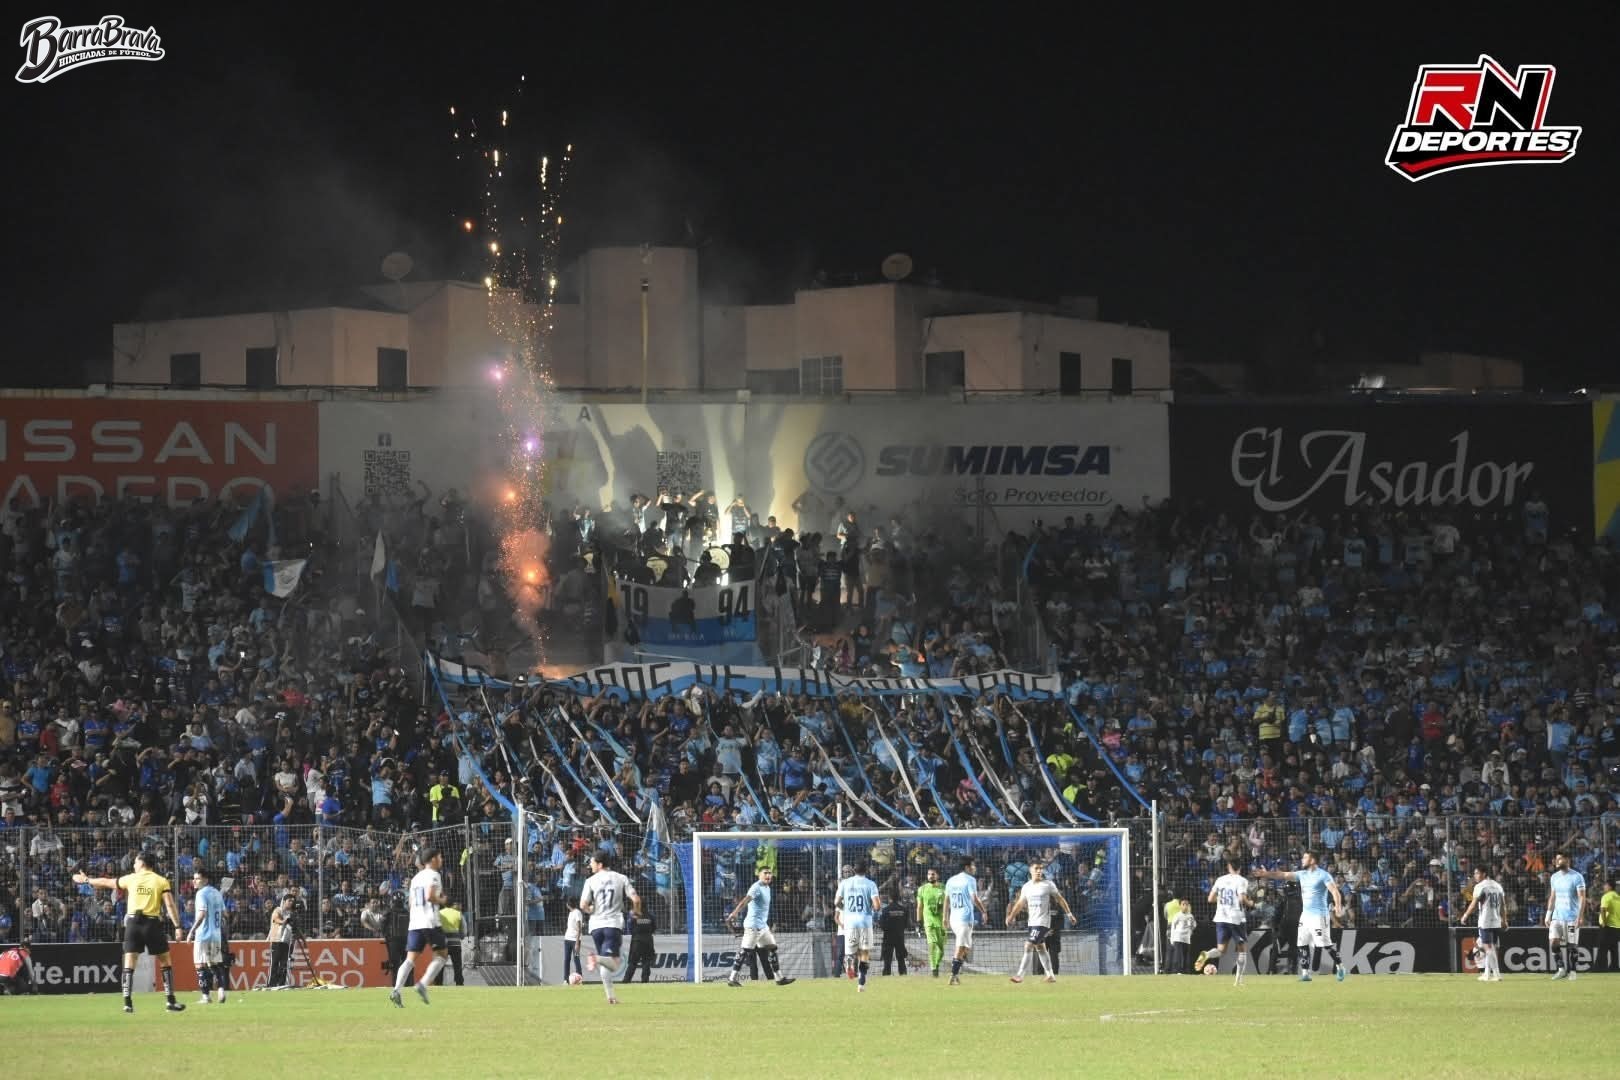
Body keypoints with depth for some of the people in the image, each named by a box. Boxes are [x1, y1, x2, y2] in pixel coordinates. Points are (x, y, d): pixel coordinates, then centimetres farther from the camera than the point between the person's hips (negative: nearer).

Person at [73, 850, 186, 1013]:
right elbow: (170, 905, -9)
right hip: (153, 923, -1)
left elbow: (106, 882, 20)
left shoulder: (131, 879, 8)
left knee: (129, 964, 2)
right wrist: (177, 926, -9)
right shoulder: (161, 881, 3)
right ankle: (171, 1001, 6)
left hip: (133, 922, 1)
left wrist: (86, 880, 36)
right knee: (165, 963, 9)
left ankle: (128, 1002, -7)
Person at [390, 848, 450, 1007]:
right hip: (430, 922, -7)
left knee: (410, 958, 1)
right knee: (440, 955, 5)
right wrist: (441, 901, -1)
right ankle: (423, 985, -11)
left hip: (415, 922, 7)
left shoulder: (416, 878, 20)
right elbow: (429, 896, -19)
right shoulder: (433, 875, -5)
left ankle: (396, 990, -15)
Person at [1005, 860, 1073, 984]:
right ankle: (1050, 975, 23)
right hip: (1032, 921, 7)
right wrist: (1011, 917, 7)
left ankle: (1020, 975, -14)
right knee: (1040, 948, 13)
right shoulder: (1026, 887, 7)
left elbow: (1060, 899, 0)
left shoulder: (1048, 885, -7)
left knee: (1028, 946, -14)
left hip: (1043, 921, -7)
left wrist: (1068, 913, -2)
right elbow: (1020, 903, 14)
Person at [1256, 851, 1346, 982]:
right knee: (1302, 944, 4)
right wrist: (1267, 873, 5)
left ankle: (1339, 966, 7)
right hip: (1305, 915, 8)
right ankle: (1305, 973, 9)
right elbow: (1284, 875, 14)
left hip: (1319, 915, -8)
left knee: (1325, 943, -9)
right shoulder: (1302, 874, 12)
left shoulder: (1323, 875, -10)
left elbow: (1335, 891, -19)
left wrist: (1338, 906, -35)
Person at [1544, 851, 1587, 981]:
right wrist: (1548, 915, 11)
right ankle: (1561, 969, 4)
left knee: (1571, 946, -2)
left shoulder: (1576, 877, -7)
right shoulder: (1554, 877, 11)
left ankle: (1571, 971, 9)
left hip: (1571, 917, -5)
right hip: (1557, 916, 5)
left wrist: (1579, 916, -18)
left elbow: (1582, 898, -10)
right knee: (1553, 942, -6)